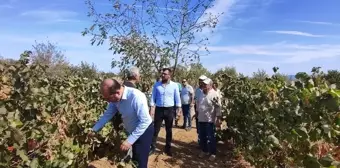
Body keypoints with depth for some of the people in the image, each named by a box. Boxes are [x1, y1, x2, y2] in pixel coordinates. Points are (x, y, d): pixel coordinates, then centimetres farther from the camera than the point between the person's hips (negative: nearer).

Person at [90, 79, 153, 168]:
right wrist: (94, 129, 1)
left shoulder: (136, 97, -36)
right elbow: (107, 114, 2)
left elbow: (145, 122, -34)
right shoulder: (115, 98, -13)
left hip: (144, 131, -7)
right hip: (132, 131, 7)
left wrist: (129, 141, -34)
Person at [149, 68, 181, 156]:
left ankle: (168, 148, 26)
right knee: (156, 129, 5)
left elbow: (177, 98, 0)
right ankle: (152, 147, 17)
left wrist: (178, 110, -3)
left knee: (169, 130, 12)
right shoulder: (157, 85, 0)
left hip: (169, 110, 0)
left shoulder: (174, 85, -3)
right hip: (159, 109, 0)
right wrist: (152, 108, -4)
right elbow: (153, 97, 3)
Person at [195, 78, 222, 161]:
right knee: (202, 137, 15)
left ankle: (212, 153, 18)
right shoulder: (201, 94, 11)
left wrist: (218, 119, -17)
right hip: (201, 119, 7)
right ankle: (204, 151, 31)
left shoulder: (214, 94, -12)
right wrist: (197, 113, 21)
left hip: (210, 120, -7)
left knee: (211, 138, 3)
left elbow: (218, 108, -14)